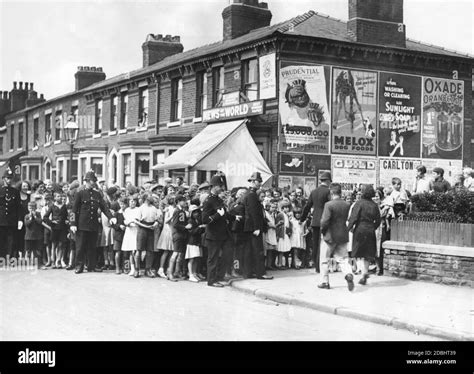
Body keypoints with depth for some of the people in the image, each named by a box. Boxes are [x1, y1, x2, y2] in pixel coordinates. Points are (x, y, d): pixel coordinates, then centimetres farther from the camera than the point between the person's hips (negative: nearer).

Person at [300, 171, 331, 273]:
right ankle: (319, 267, -3)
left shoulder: (314, 191, 8)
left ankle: (316, 265, 17)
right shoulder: (327, 191, -9)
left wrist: (302, 219, 22)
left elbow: (307, 206, 13)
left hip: (315, 221, 6)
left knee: (315, 244, 12)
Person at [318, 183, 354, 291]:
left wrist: (322, 230, -2)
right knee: (343, 259, 10)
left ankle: (325, 282, 15)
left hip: (330, 236, -4)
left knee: (324, 260, 11)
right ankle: (349, 274, -16)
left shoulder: (329, 205, -16)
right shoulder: (347, 205, 0)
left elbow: (325, 221, -19)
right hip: (343, 236, 4)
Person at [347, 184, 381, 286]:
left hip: (360, 229, -4)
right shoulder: (374, 205, 5)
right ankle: (365, 272, 13)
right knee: (367, 254, 13)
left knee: (360, 254, 1)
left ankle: (364, 272, -11)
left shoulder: (359, 203, -10)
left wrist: (349, 227, -2)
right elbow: (378, 221, 7)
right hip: (370, 231, 4)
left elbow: (354, 217, -14)